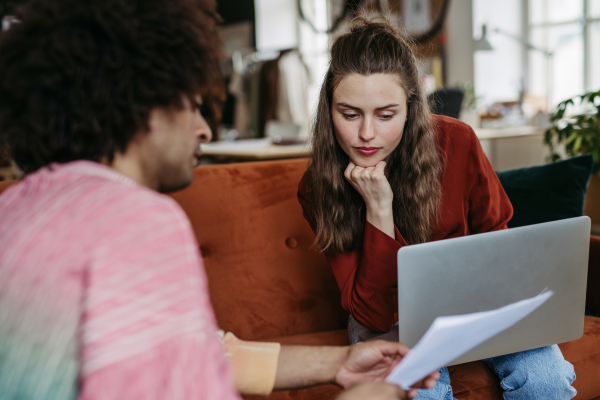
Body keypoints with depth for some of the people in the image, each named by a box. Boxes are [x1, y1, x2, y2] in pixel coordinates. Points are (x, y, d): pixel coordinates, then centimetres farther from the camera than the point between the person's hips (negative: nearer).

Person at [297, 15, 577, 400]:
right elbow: (373, 316, -23)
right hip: (388, 319, -1)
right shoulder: (319, 189, -19)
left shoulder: (457, 142, -17)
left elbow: (493, 233, 4)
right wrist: (379, 210, -33)